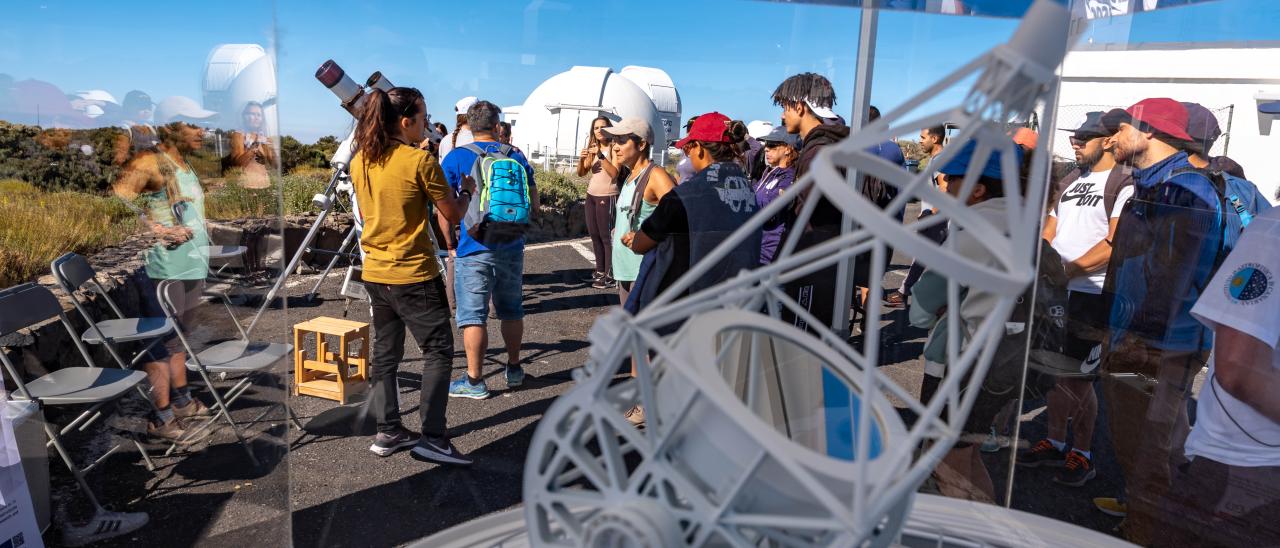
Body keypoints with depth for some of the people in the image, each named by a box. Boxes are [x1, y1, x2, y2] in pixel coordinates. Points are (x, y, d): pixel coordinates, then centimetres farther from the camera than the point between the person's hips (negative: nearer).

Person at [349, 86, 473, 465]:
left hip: (375, 273, 7)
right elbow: (453, 214, -8)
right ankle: (432, 437, 2)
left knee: (385, 353, 15)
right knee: (438, 351, 3)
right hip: (414, 275, -7)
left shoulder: (360, 161, 5)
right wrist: (467, 191, 11)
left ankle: (388, 432, 22)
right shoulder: (419, 160, -15)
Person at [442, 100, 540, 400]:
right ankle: (514, 370, 28)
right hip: (512, 247, 4)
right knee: (511, 310, 16)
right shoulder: (516, 156, 6)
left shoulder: (456, 157, -4)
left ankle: (474, 381, 8)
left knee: (473, 315, 2)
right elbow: (534, 207, 8)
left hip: (473, 248, -4)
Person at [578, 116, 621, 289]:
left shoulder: (613, 148, -8)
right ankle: (600, 270, 21)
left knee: (606, 236, -8)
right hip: (591, 196, 7)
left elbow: (614, 173, -20)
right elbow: (581, 173, 7)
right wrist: (581, 159, -12)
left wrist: (600, 155, -25)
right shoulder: (592, 148, 10)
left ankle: (610, 275, -7)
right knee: (594, 234, 11)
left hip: (607, 197, -7)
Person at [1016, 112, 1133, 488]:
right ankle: (1055, 443, 26)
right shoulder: (1071, 180, 15)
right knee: (1056, 373, 13)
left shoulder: (1124, 183, -9)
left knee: (1079, 379, -1)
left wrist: (1068, 270, -19)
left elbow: (1115, 245, -18)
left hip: (1092, 296, -7)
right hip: (1054, 292, 7)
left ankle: (1082, 455, 15)